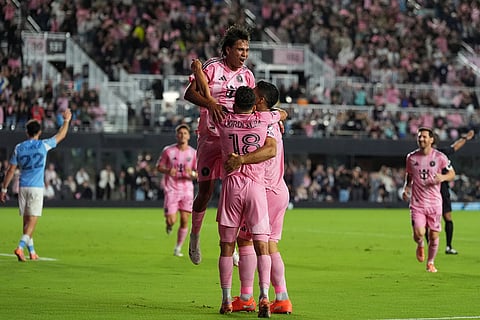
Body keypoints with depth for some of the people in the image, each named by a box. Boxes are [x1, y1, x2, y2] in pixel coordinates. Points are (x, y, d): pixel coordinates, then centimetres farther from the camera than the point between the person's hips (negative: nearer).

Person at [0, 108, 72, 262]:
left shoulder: (19, 148, 3)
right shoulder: (43, 145, -4)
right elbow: (61, 135, 11)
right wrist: (66, 120, 27)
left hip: (23, 187, 4)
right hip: (37, 188, -4)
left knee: (27, 220, 12)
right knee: (32, 221, -5)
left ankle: (32, 252, 18)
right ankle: (20, 247, -22)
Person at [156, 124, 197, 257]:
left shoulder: (193, 153, 2)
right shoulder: (168, 151, -3)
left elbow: (199, 174, 4)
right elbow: (159, 167, 5)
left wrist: (192, 173, -19)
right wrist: (168, 171, -16)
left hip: (187, 190, 2)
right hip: (171, 190, -2)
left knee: (184, 221, -2)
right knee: (172, 220, -10)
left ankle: (178, 248, 14)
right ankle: (169, 223, 30)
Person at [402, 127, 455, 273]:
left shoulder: (439, 157, -3)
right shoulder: (411, 157, 4)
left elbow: (452, 173, 7)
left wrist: (443, 177, -15)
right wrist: (406, 188, 0)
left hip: (434, 202, 0)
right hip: (417, 202, 0)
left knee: (434, 236, 2)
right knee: (418, 234, -16)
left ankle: (430, 262, 25)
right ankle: (420, 245, 21)